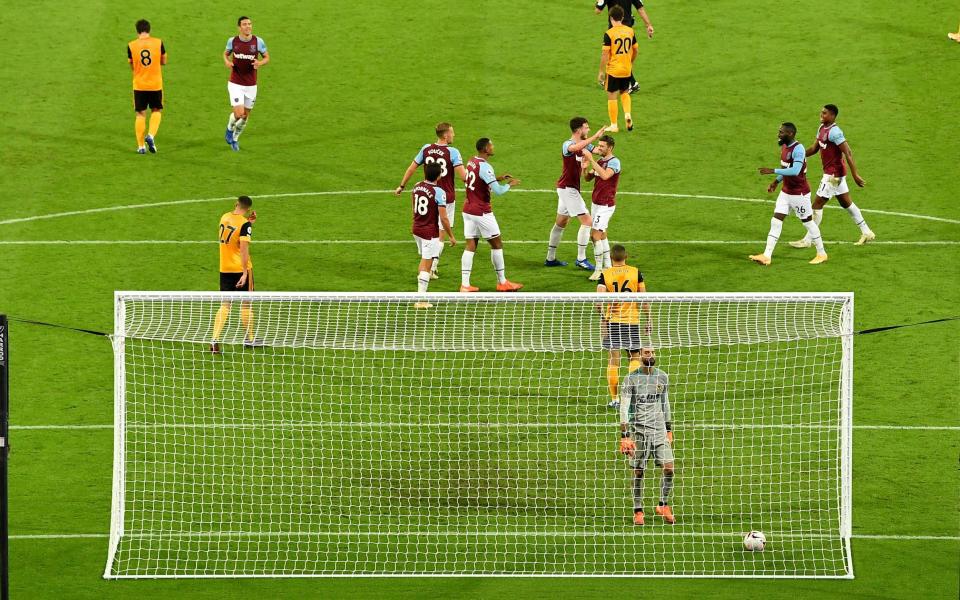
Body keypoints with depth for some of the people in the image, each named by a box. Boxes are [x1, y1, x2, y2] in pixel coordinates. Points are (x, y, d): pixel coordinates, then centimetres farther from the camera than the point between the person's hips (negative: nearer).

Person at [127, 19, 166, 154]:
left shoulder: (131, 46, -6)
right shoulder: (158, 43, -5)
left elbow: (131, 66, 5)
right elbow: (164, 61, 7)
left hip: (139, 85, 0)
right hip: (156, 84, 0)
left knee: (140, 114, 9)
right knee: (156, 111, 17)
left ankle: (141, 146, 7)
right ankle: (151, 136, -6)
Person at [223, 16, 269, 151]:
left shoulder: (258, 41, -8)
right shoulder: (232, 41, -7)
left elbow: (267, 57, 4)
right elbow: (226, 53, 12)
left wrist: (260, 62, -20)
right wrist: (226, 61, -11)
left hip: (251, 85, 2)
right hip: (235, 84, -2)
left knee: (245, 116, 11)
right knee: (239, 113, -16)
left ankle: (235, 138, 37)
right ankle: (230, 128, 18)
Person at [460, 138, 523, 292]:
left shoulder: (471, 162, 7)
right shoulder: (484, 167, -19)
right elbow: (498, 191, -22)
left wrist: (498, 178, 18)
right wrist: (510, 184, -4)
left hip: (468, 209, 8)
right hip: (481, 212, -8)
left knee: (470, 246, 6)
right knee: (497, 244, 6)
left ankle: (465, 284, 0)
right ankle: (502, 282, 14)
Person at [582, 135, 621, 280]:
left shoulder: (614, 162, -16)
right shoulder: (600, 161, 9)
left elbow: (605, 175, -35)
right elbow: (588, 177, 11)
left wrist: (591, 159, -34)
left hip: (605, 205, -9)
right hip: (596, 203, 9)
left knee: (595, 235, -12)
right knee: (601, 235, 13)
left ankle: (598, 269, -8)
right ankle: (607, 266, 21)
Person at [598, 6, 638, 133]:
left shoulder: (609, 34, -14)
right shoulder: (630, 31, 0)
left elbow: (605, 54, -14)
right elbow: (635, 50, 10)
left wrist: (601, 71, -6)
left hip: (613, 69, -4)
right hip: (627, 70, 4)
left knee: (612, 96, 6)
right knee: (625, 92, 24)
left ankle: (614, 126, 10)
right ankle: (627, 114, 2)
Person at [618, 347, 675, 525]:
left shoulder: (662, 377, 7)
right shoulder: (631, 379, -6)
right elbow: (624, 408, -8)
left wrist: (669, 430, 19)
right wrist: (624, 436, -14)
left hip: (659, 430, 3)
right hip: (638, 430, -3)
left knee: (669, 468, -8)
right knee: (638, 472, 1)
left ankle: (663, 506, 10)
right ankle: (638, 512, 14)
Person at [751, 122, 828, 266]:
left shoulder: (798, 149, -22)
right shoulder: (784, 147, 7)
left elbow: (795, 170, -33)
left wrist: (773, 171, -33)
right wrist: (776, 181, 11)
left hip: (799, 193, -8)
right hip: (786, 192, 8)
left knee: (808, 221, 5)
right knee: (776, 221, 1)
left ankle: (821, 254, 21)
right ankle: (767, 256, -2)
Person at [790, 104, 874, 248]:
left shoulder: (834, 132, -22)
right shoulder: (822, 128, 8)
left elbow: (848, 153, -23)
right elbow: (814, 148, 16)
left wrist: (855, 175, -25)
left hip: (833, 174, -10)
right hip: (836, 174, 10)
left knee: (817, 204, -5)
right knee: (846, 203, 18)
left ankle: (807, 240, 2)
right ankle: (866, 233, 26)